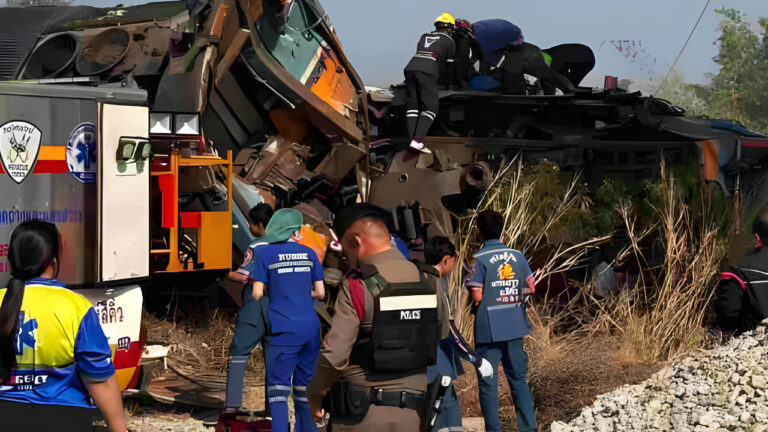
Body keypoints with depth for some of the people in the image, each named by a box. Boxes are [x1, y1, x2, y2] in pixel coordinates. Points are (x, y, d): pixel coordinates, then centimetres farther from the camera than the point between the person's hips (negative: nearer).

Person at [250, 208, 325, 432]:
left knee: (278, 387, -5)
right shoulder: (309, 253, 10)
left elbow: (257, 294, -4)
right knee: (304, 388, 12)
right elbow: (320, 292, 11)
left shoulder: (264, 253, -1)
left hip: (285, 329, -4)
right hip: (311, 327, 4)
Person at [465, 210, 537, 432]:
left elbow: (477, 296, -14)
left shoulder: (479, 259, -12)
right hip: (514, 327, 5)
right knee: (519, 380, 13)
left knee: (488, 383, 2)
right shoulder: (517, 256, 3)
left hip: (488, 330, -4)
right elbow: (530, 287, 7)